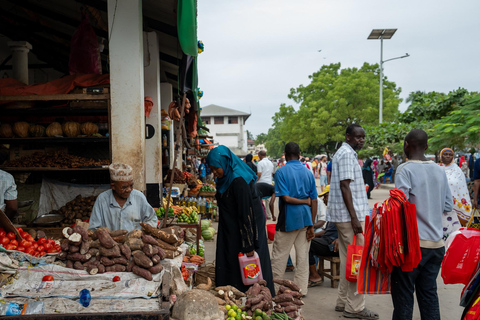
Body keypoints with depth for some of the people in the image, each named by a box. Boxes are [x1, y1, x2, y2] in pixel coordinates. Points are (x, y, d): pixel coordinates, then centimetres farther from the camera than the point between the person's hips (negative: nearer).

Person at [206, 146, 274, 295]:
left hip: (244, 230, -9)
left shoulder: (239, 181, -23)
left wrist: (248, 246, -21)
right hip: (231, 231, 9)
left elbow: (246, 213, -23)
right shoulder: (226, 178, 5)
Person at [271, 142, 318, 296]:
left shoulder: (281, 172, -7)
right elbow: (314, 200, 3)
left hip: (288, 218, -4)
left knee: (279, 255, 6)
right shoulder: (308, 173, 6)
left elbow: (286, 198, -16)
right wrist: (311, 226, 5)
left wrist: (306, 201, -3)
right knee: (303, 255, 10)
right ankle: (301, 289, 17)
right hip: (305, 218, 4)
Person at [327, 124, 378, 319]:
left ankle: (343, 302, 22)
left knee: (348, 259, 14)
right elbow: (345, 186, -19)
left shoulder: (346, 153, 19)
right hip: (349, 215, -10)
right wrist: (354, 217, -21)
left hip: (345, 215, 10)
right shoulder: (347, 154, -13)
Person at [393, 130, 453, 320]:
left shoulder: (405, 170, -11)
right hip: (436, 243, 6)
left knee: (403, 294, 4)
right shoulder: (439, 171, 8)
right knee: (429, 292, 14)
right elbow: (448, 206, 12)